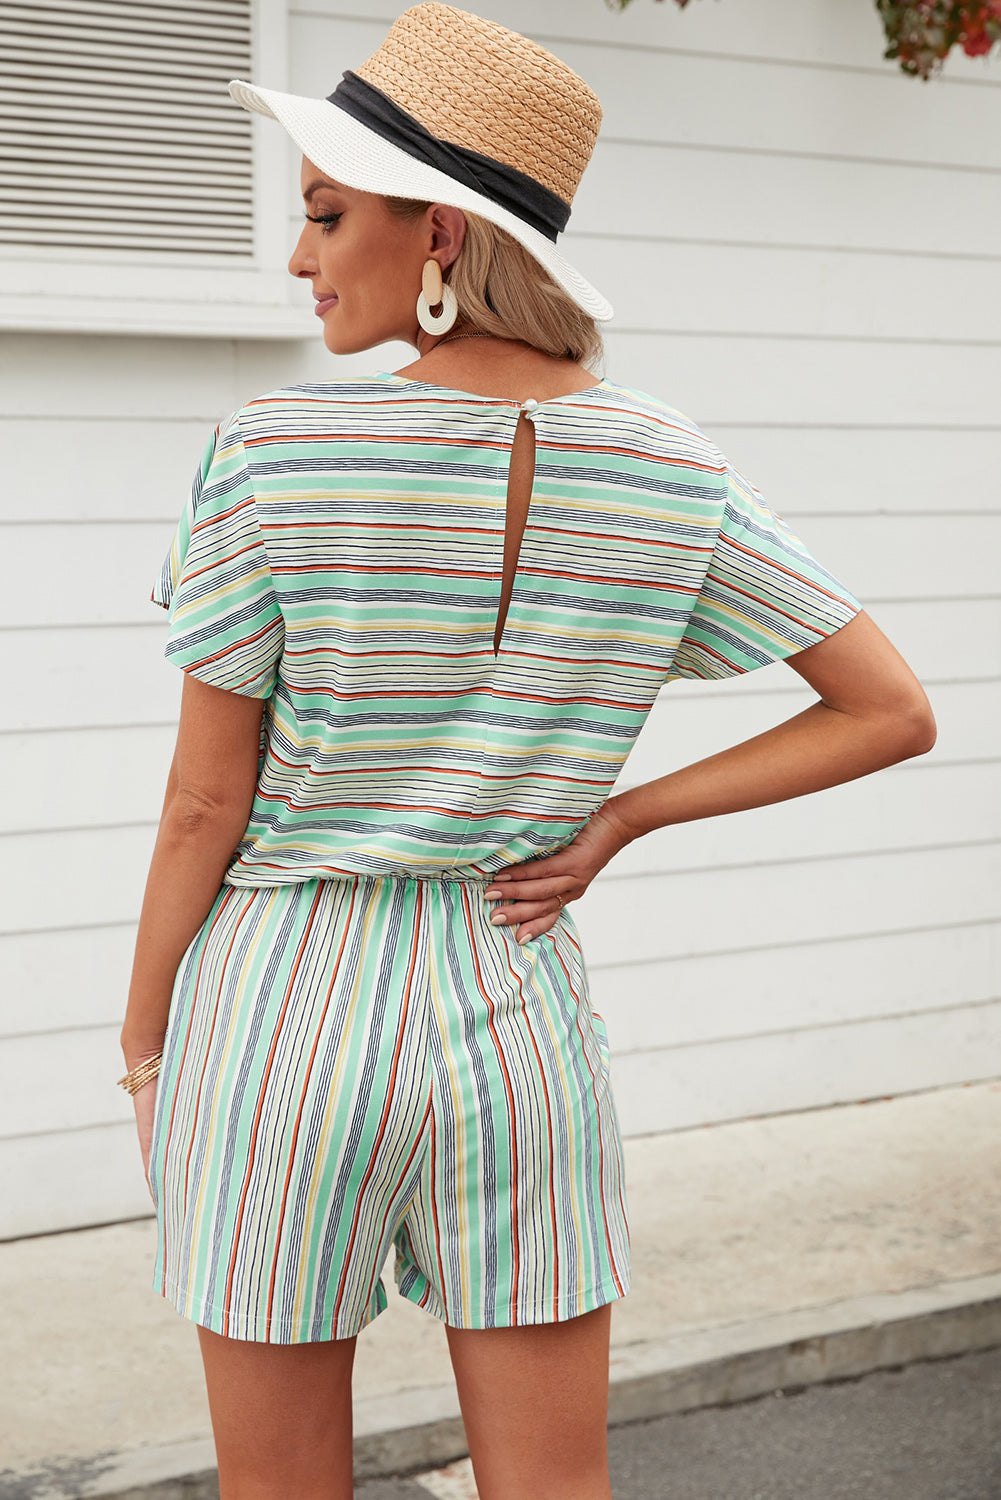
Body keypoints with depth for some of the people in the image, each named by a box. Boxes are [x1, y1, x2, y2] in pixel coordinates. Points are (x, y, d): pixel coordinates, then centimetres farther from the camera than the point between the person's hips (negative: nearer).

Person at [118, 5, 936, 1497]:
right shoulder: (672, 467, -4)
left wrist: (143, 1048, 5)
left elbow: (206, 802, -9)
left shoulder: (271, 457, -15)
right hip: (524, 1007, 3)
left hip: (283, 1017, -3)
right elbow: (894, 713, 1)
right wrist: (617, 819, 1)